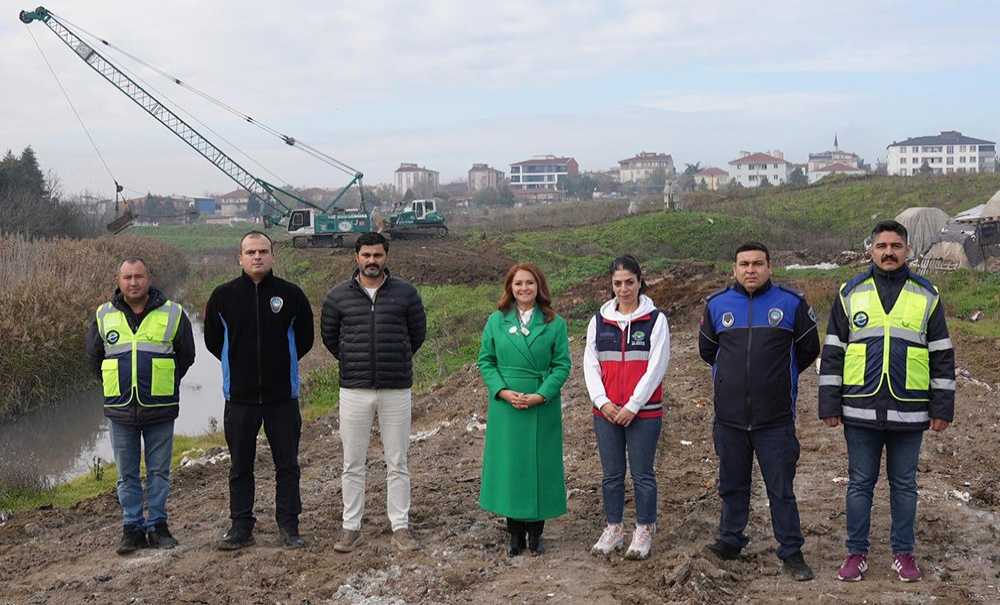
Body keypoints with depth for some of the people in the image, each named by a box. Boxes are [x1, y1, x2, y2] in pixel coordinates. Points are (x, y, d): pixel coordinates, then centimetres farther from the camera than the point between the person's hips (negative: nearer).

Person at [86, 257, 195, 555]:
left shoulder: (172, 314, 0)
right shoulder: (104, 316, 4)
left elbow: (186, 355, 12)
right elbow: (93, 355, 18)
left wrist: (166, 383, 9)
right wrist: (114, 384, 13)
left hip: (160, 409, -1)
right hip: (121, 410, 2)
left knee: (159, 471, 5)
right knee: (127, 474, 7)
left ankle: (157, 525, 15)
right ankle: (132, 528, 16)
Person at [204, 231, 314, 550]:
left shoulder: (291, 294, -2)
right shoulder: (223, 296, -1)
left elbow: (305, 338, 10)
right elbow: (212, 340, 11)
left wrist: (283, 363, 8)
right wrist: (239, 365, 9)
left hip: (283, 396, 0)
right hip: (239, 397, 1)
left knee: (287, 465, 6)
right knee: (240, 467, 9)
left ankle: (289, 526, 16)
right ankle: (240, 527, 19)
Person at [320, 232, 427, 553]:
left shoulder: (405, 293, 1)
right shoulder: (338, 295, 1)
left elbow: (418, 333, 13)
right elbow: (329, 336, 15)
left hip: (397, 390, 0)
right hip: (354, 391, 0)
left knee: (397, 463, 7)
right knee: (353, 464, 6)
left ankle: (400, 526, 16)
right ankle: (351, 527, 16)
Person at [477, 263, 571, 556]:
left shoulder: (554, 323, 0)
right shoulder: (496, 321, 4)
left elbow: (562, 365, -2)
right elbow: (485, 361, 4)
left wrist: (540, 395, -14)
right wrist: (503, 391, -11)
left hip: (542, 407, -1)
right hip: (505, 408, 1)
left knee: (539, 465, 4)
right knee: (509, 465, 4)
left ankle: (535, 532, 16)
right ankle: (515, 533, 15)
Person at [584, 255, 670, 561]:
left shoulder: (655, 319, -2)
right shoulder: (599, 320, 8)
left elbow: (657, 366, -8)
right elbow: (590, 363, 6)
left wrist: (633, 405, -11)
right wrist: (602, 401, -7)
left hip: (644, 412, -3)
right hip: (606, 412, 3)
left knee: (642, 474, 4)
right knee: (612, 474, 11)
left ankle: (644, 532, 15)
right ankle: (613, 529, 22)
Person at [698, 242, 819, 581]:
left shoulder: (791, 303, -1)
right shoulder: (717, 305, 5)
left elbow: (808, 349, 11)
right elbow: (706, 349, 21)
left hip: (776, 418, -2)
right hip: (729, 417, 3)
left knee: (781, 489, 2)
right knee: (732, 485, 14)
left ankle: (791, 553, 11)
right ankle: (730, 541, 28)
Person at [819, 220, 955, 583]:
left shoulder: (927, 295, 4)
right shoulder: (850, 294, 4)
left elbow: (942, 356, 5)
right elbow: (832, 353, 4)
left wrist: (942, 407, 1)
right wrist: (829, 405, 0)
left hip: (909, 413, 0)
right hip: (861, 412, 0)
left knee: (904, 485, 11)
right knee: (859, 484, 8)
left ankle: (903, 553, 23)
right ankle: (857, 553, 19)